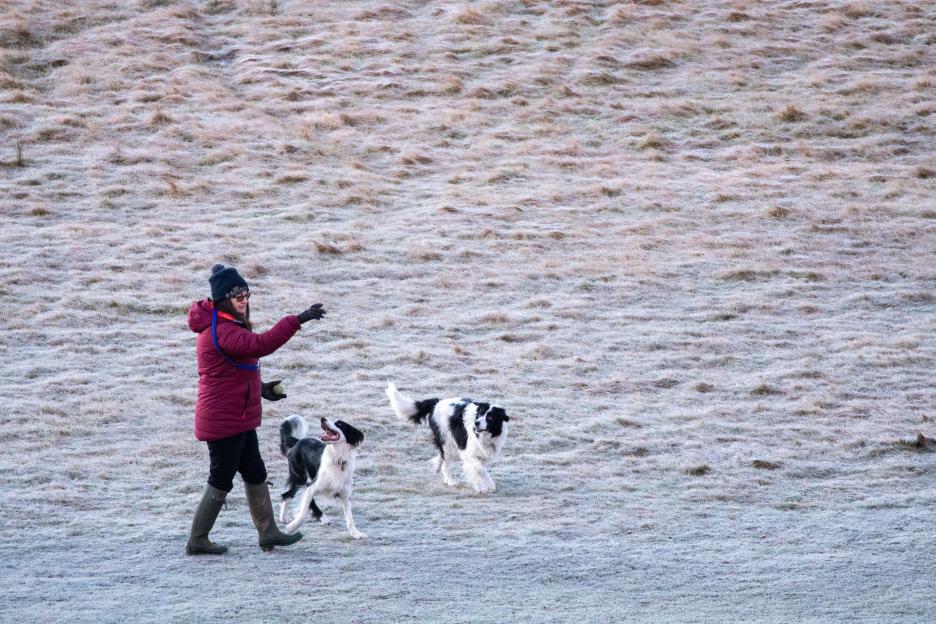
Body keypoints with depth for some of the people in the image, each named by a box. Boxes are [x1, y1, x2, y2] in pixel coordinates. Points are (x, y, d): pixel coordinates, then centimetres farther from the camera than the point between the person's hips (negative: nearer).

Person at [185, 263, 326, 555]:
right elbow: (260, 344, -39)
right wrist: (296, 321, -41)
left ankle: (268, 533, 22)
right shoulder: (221, 332, -24)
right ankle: (197, 541, 8)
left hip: (239, 419, 11)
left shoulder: (227, 327, 12)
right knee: (221, 480, -1)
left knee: (255, 474, 15)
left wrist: (260, 388, 15)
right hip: (224, 420, -11)